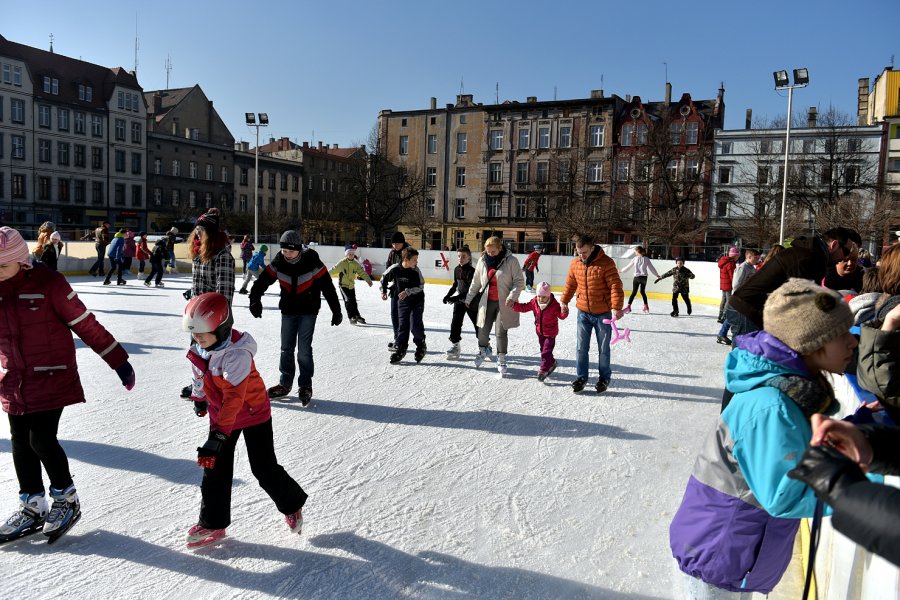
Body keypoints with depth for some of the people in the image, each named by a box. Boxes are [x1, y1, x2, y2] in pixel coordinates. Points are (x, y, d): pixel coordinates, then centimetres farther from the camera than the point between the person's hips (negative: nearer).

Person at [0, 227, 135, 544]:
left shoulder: (48, 283, -14)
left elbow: (86, 324, -11)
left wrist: (119, 361, -9)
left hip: (51, 380, -6)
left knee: (42, 440, -7)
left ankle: (66, 498, 16)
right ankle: (32, 506, 28)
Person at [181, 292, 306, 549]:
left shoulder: (237, 354, -33)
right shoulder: (199, 349, -8)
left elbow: (233, 398, -35)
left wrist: (218, 435, -38)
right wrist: (199, 399, 30)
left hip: (253, 414, -6)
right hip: (220, 415, 7)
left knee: (264, 469, 0)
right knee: (215, 469, 6)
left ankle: (292, 505, 25)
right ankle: (213, 523, 20)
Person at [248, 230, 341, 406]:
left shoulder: (312, 263, -18)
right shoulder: (278, 263, -9)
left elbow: (328, 287, -12)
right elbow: (262, 281, -3)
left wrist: (336, 311, -8)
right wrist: (255, 299, -20)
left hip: (308, 311, -4)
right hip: (288, 310, 4)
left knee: (304, 350, -6)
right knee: (286, 349, 9)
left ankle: (305, 386, 8)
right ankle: (285, 384, 22)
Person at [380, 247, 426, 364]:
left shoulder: (416, 271, -15)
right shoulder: (395, 269, -13)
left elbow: (421, 286, -11)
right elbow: (384, 277, 6)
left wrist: (408, 291, -21)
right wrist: (383, 291, 5)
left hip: (417, 301, -2)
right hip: (402, 302, 2)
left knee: (415, 326, -6)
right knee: (402, 326, 4)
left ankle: (421, 345, 18)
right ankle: (400, 349, 15)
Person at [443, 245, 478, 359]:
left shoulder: (471, 271, -19)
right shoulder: (457, 269, 3)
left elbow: (471, 290, -24)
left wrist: (457, 297, -29)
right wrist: (448, 295, 9)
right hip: (459, 301, 6)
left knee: (478, 324, 6)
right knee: (455, 323, -1)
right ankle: (454, 345, 6)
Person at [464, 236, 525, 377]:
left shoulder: (511, 261, -11)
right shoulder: (483, 261, 2)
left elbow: (519, 281, -9)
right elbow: (476, 282, 12)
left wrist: (512, 296, -22)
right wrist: (469, 298, 16)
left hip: (504, 303, -4)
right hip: (487, 301, 4)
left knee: (501, 332, -2)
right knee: (483, 329, 9)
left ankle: (501, 359, 14)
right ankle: (482, 350, 37)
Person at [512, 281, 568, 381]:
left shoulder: (554, 305, -21)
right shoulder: (534, 302, -8)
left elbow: (561, 316, -18)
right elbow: (524, 307, 0)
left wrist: (564, 312, -41)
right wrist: (514, 305, -13)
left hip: (550, 333, -6)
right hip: (540, 332, 6)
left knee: (546, 351, -7)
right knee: (543, 350, 19)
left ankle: (543, 370, 2)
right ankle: (552, 363, 41)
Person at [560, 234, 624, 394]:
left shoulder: (606, 263, -16)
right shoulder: (575, 263, -2)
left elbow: (615, 286, -20)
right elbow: (570, 284, 13)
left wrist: (616, 307, -29)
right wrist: (564, 301, 18)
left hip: (603, 313, -3)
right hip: (583, 312, 4)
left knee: (603, 348, 9)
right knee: (581, 347, 6)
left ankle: (604, 378, 26)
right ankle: (581, 377, 20)